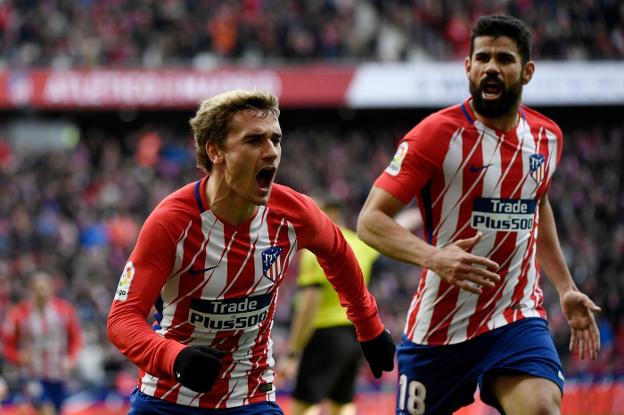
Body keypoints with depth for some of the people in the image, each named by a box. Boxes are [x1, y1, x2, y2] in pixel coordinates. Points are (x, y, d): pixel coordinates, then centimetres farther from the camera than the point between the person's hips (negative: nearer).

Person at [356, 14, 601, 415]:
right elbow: (370, 220, -16)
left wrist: (566, 288, 25)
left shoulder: (547, 136, 5)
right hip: (439, 327, -2)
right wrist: (433, 257, -33)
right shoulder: (437, 133, -13)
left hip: (518, 319, 3)